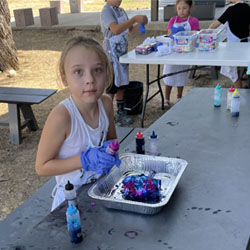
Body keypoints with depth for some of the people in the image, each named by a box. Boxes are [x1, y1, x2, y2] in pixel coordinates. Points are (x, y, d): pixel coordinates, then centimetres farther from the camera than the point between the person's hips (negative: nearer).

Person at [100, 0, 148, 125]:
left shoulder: (121, 11, 11)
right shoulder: (106, 11, -15)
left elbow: (131, 30, 14)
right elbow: (116, 29, -32)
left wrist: (141, 23, -6)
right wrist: (135, 19, -33)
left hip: (123, 53, 8)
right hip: (111, 55, -8)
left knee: (121, 85, 13)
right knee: (111, 88, -2)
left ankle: (120, 113, 25)